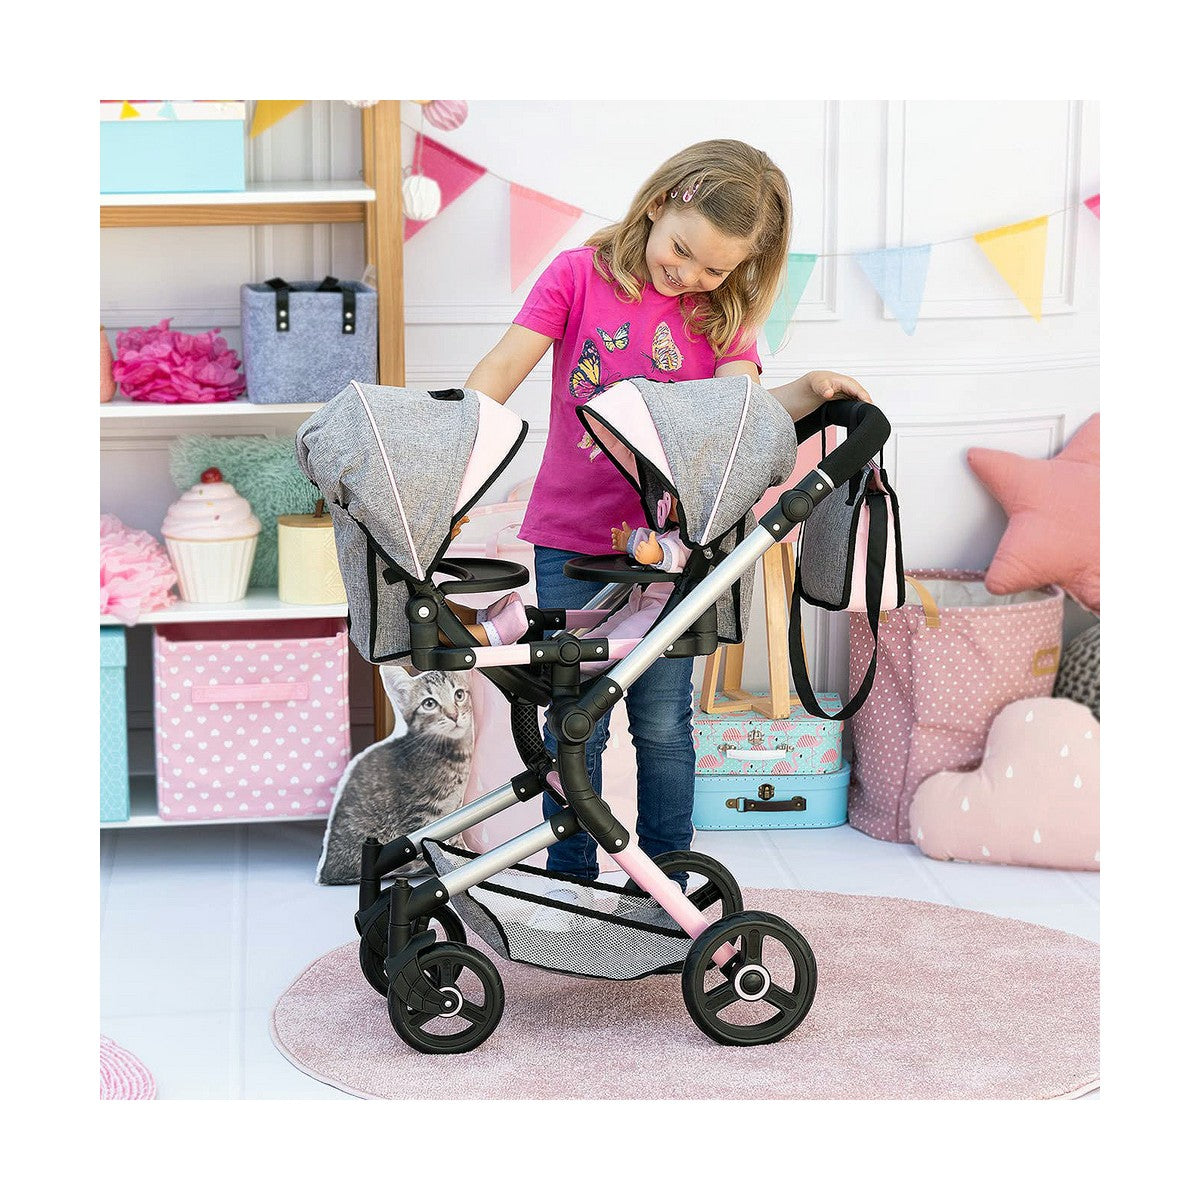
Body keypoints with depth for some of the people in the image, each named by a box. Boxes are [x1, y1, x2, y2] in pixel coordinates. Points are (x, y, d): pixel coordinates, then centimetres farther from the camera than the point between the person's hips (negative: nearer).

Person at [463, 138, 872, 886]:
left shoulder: (719, 314, 2)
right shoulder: (580, 275, -3)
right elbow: (503, 368, -10)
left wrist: (809, 391, -32)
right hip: (571, 541, -1)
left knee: (662, 723, 5)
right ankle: (570, 884, 19)